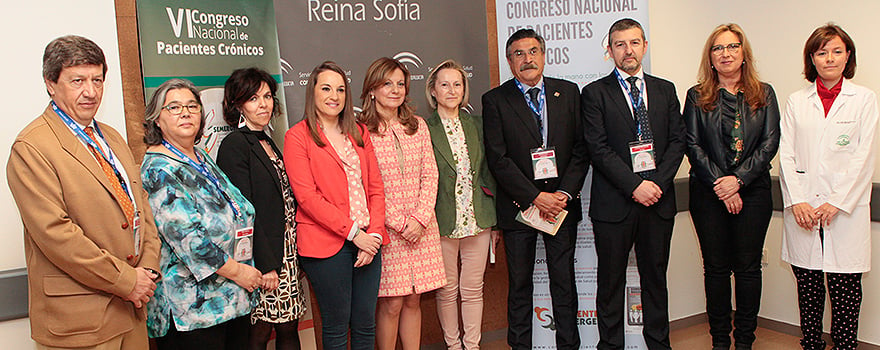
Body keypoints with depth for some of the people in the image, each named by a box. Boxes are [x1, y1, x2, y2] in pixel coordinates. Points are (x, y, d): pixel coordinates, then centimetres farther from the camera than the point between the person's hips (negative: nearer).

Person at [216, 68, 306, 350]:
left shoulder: (268, 143, 16)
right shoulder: (234, 145, -10)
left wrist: (293, 253, 12)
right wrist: (265, 264, -18)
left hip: (286, 255, 8)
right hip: (261, 257, -8)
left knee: (289, 327, 11)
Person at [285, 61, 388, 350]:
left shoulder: (359, 133, 14)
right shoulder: (297, 136, -2)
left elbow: (375, 188, 10)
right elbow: (307, 196, -11)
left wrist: (375, 234, -4)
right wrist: (353, 232, -14)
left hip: (367, 240, 5)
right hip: (326, 244, -5)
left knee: (365, 324, 11)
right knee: (336, 327, 6)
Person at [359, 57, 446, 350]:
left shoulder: (418, 126, 9)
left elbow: (430, 175, 6)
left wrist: (421, 218, -7)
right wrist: (400, 222, -11)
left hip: (422, 226, 4)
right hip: (385, 229, -4)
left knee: (413, 301, 10)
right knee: (391, 304, 0)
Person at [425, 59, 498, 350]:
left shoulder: (476, 125, 10)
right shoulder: (422, 129, -2)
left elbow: (488, 172, 12)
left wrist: (494, 219, 10)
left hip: (478, 220, 3)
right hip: (442, 223, -3)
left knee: (473, 290, 10)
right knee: (447, 290, 8)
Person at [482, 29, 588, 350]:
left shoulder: (568, 92, 7)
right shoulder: (495, 100, -1)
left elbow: (581, 148, 4)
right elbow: (498, 159, -8)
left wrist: (564, 194, -8)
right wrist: (536, 197, -13)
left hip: (562, 203, 2)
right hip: (518, 207, -2)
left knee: (564, 282, 8)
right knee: (519, 286, 7)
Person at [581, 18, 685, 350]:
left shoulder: (665, 90, 12)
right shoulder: (595, 93, 0)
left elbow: (677, 140, 6)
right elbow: (598, 148, -8)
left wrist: (658, 182, -8)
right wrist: (635, 185, -15)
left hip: (658, 199, 3)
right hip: (614, 202, -3)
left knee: (656, 276, 13)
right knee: (610, 279, 5)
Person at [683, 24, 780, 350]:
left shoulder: (764, 94, 7)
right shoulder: (697, 96, 5)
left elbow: (770, 142, -1)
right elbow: (692, 145, -2)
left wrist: (739, 179, -13)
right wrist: (719, 184, -11)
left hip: (753, 191, 1)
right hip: (709, 193, 0)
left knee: (748, 267, 5)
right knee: (716, 267, 6)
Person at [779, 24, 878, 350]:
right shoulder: (796, 101, 10)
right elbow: (786, 154, 4)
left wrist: (836, 202, -10)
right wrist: (796, 201, -7)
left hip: (847, 209, -2)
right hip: (803, 210, 2)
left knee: (845, 285, 1)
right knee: (807, 284, 6)